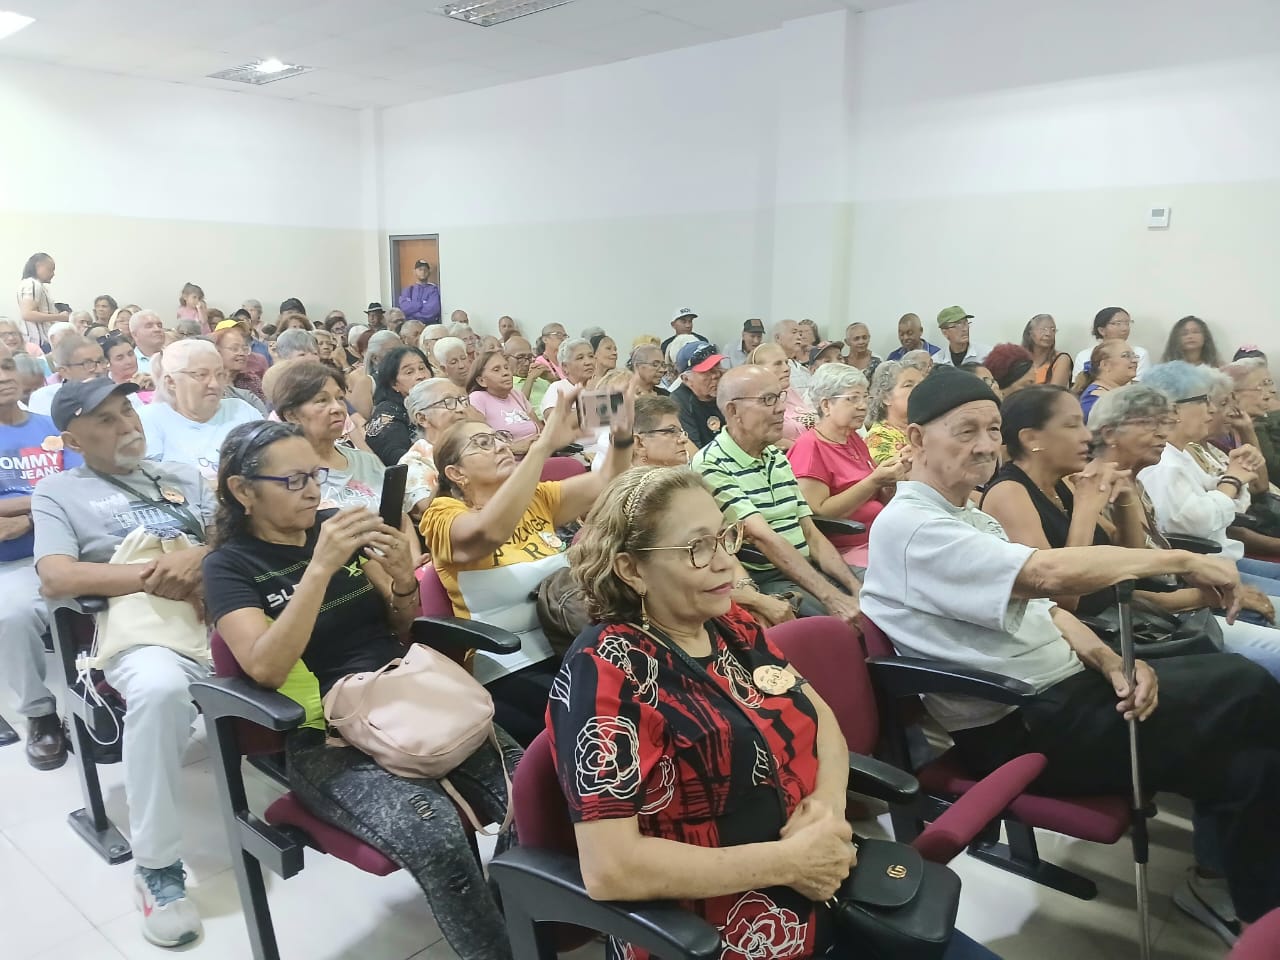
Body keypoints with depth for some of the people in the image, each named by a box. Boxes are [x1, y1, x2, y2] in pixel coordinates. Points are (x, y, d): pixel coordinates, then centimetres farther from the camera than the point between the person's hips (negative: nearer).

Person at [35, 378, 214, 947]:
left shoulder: (181, 474, 26)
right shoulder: (58, 491, 15)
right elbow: (54, 578, -1)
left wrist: (199, 557, -9)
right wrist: (154, 577, -12)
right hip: (141, 630, -3)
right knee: (159, 690, -39)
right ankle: (157, 868, -23)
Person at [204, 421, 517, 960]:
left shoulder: (337, 525, 11)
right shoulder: (229, 565, 0)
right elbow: (266, 668, -17)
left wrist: (404, 579, -6)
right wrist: (320, 567, -24)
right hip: (324, 738, -4)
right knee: (436, 836, -31)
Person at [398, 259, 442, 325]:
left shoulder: (434, 289, 1)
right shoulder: (407, 290, 13)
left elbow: (431, 310, -12)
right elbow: (404, 308, -2)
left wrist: (411, 310, -3)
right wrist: (421, 304, -6)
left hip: (429, 324, -2)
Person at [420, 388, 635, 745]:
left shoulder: (537, 499, 13)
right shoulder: (444, 515, -5)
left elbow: (604, 483, 0)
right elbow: (489, 531, -28)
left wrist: (621, 437, -20)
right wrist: (544, 444, -34)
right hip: (510, 672, -5)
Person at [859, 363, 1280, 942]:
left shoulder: (970, 517, 13)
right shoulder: (911, 526, -20)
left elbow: (1041, 608, 11)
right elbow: (1048, 574, -30)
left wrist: (1111, 662, -8)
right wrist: (1183, 561, -19)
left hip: (1067, 685, 9)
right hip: (1021, 729, -9)